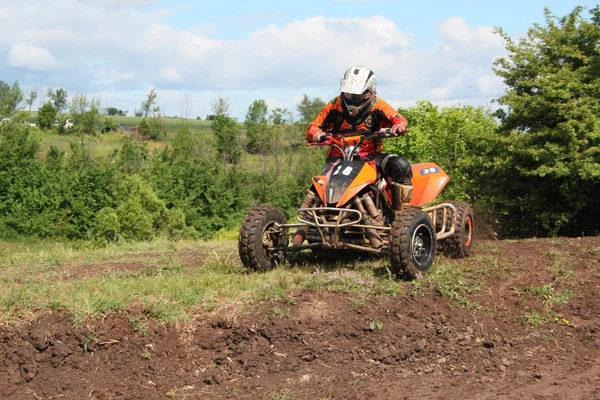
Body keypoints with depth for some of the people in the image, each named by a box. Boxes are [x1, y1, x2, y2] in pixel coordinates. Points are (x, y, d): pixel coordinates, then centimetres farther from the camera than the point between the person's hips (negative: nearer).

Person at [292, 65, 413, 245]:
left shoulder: (378, 106, -2)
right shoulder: (335, 106, 1)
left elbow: (399, 120, -17)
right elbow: (313, 127, 2)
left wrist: (399, 126, -42)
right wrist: (317, 134, -23)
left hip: (371, 156, 0)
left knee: (401, 166, -25)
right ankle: (302, 228, -20)